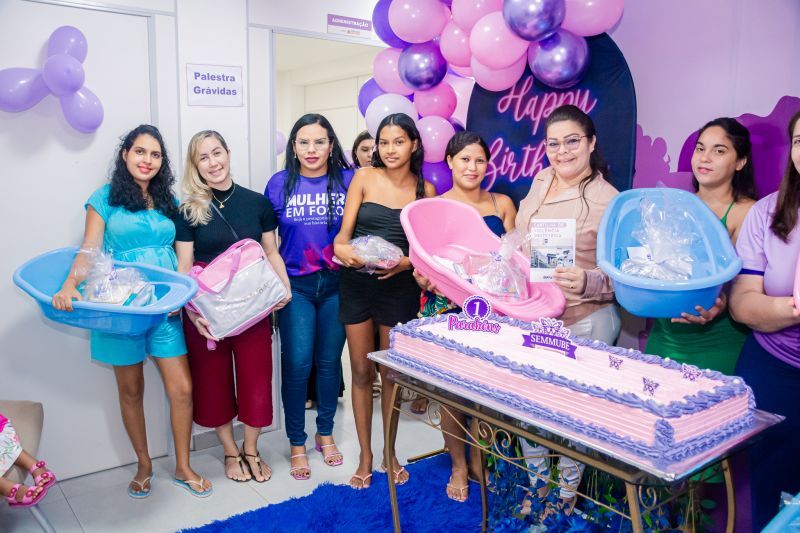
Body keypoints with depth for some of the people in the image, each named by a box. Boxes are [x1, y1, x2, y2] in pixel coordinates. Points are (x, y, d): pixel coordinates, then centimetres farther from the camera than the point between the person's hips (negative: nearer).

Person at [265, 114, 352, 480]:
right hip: (295, 285, 0)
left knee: (329, 361, 11)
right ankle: (296, 443, 17)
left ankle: (325, 433, 30)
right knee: (297, 363, -2)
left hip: (337, 284, 1)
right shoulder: (279, 184, 1)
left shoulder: (348, 180, 0)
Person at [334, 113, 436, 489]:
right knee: (361, 371, 8)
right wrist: (341, 248, -26)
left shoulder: (425, 190, 3)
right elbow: (343, 232, -4)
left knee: (391, 372, 10)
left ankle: (389, 452, 29)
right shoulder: (364, 178, 0)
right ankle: (365, 454, 24)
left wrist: (404, 263, -16)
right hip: (356, 284, 0)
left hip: (399, 286, 0)